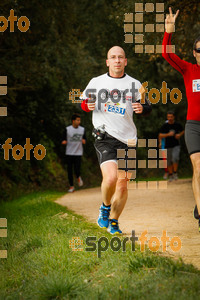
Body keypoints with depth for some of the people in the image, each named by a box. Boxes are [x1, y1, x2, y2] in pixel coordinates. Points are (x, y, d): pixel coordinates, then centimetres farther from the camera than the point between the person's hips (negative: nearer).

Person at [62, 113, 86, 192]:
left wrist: (84, 141, -10)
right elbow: (64, 140, 3)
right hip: (69, 153, 0)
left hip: (78, 153, 1)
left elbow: (84, 140, 13)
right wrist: (64, 142, -20)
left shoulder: (82, 129, 5)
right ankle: (71, 186, 15)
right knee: (69, 170, 1)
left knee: (77, 170, -10)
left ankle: (78, 177, 25)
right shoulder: (67, 129, -1)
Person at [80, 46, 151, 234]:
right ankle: (105, 207, 9)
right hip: (104, 137, -2)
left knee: (122, 184, 3)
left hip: (127, 139, 2)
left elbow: (147, 107, 15)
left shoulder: (134, 84, 8)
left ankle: (113, 221, 21)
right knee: (110, 178, -21)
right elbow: (83, 102, 17)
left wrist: (142, 108, -9)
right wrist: (88, 106, -7)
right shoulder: (96, 82, 6)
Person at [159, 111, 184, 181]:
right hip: (168, 146, 1)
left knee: (175, 158, -23)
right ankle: (170, 175, 23)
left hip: (176, 145, -1)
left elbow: (182, 131, 21)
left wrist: (179, 135, 0)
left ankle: (175, 173, -6)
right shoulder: (164, 126, -1)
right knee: (169, 162, 6)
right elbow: (160, 136, -4)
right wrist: (168, 134, -18)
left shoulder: (177, 125, 3)